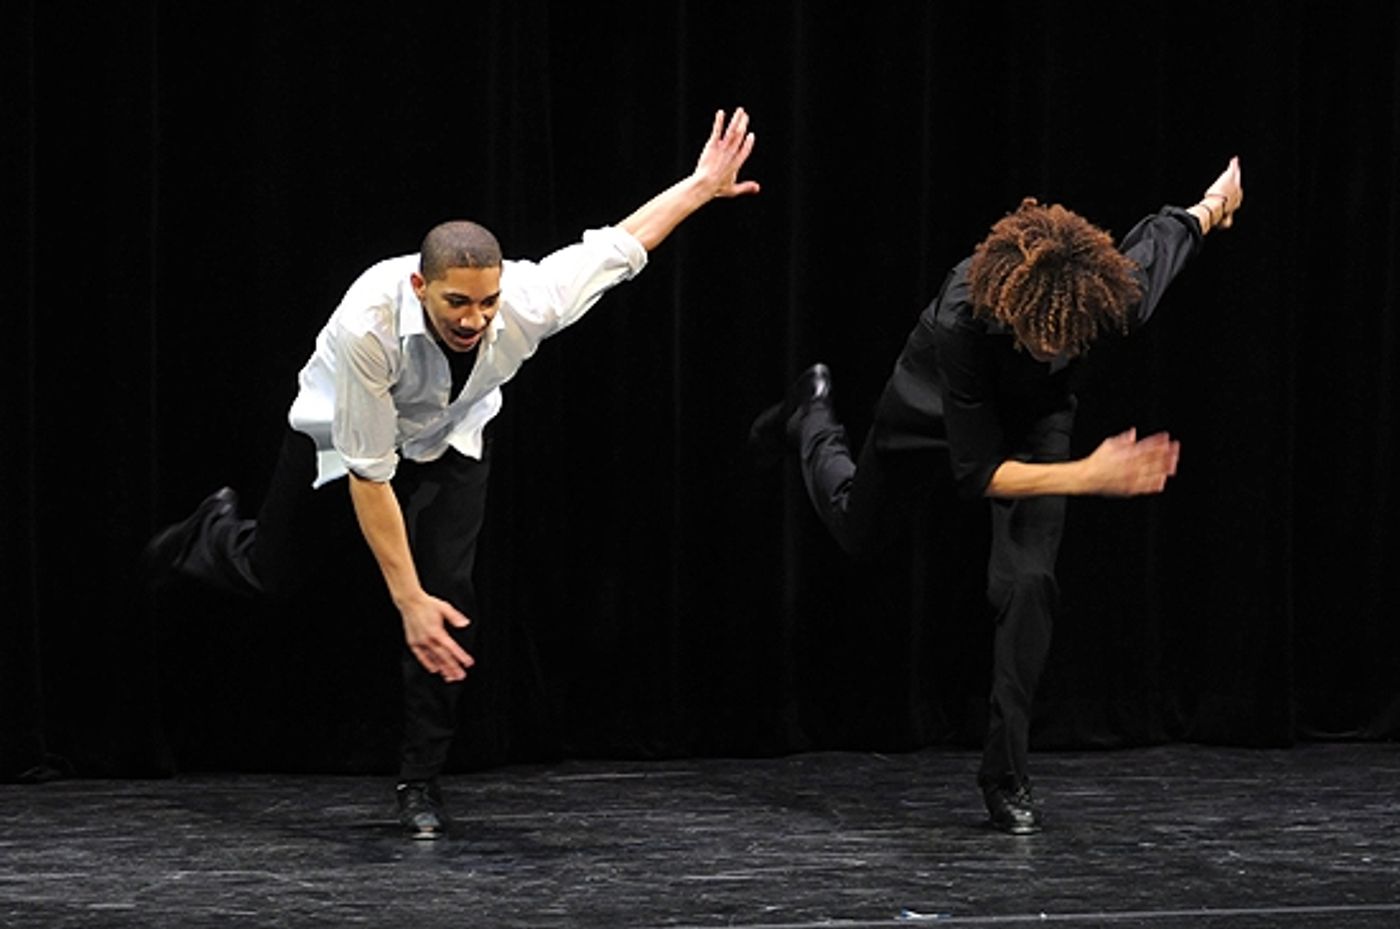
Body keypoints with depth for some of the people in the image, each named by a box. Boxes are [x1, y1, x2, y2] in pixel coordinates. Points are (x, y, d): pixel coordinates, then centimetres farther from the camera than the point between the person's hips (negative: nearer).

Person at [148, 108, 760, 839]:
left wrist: (703, 184, -10)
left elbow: (616, 246, -17)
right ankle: (218, 531, 51)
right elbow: (369, 474, -37)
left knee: (447, 590, -16)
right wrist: (407, 601, -36)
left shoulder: (530, 301, -38)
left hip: (448, 440, 2)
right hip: (342, 433, -2)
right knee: (272, 574, 14)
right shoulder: (370, 325, -45)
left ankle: (422, 781, -2)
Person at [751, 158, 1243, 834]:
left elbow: (1168, 234, -15)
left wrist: (1217, 202, 8)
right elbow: (979, 473, -40)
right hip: (937, 404, -1)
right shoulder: (965, 320, -48)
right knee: (856, 526, 26)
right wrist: (1090, 476, -52)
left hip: (1034, 416, 1)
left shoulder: (1115, 291, -41)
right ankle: (812, 413, 59)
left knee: (1026, 582, -16)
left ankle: (1005, 777, -4)